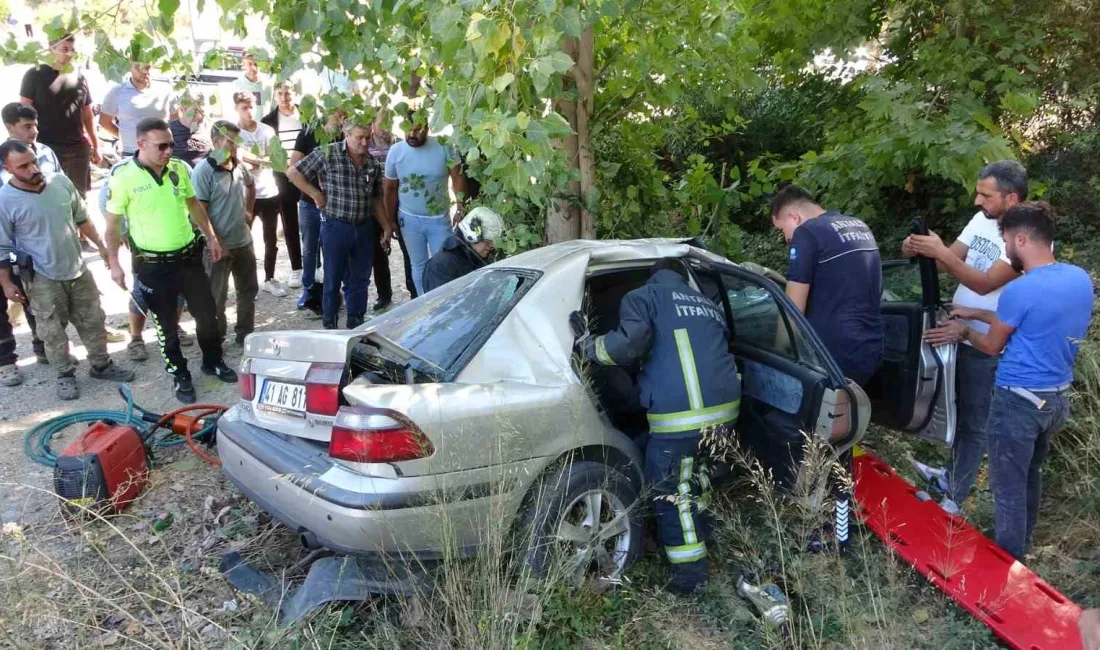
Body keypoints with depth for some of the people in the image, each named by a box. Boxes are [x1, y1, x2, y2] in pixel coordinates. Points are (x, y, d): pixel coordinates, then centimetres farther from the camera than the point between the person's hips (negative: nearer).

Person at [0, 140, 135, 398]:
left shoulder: (61, 181, -6)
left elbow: (82, 218, 10)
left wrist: (102, 246, 14)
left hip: (77, 269, 4)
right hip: (42, 279, -4)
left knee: (93, 321, 15)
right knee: (53, 331, 9)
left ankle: (101, 365, 32)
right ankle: (65, 375, 27)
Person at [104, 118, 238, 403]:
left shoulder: (179, 168, -2)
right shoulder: (123, 177, -14)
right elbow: (112, 224, -7)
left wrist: (211, 236, 13)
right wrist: (114, 264, -9)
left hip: (188, 256, 4)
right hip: (152, 265, -4)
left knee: (207, 313, 13)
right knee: (166, 324, 9)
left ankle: (213, 361, 34)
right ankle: (179, 374, 26)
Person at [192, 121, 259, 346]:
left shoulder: (239, 167, 3)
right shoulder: (203, 172, -17)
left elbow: (250, 187, 27)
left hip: (243, 241, 7)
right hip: (219, 246, -7)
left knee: (249, 289, 17)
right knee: (217, 297, 6)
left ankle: (245, 333, 32)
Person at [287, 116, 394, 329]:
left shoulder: (372, 163, 6)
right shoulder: (327, 154, -9)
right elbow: (293, 172, -6)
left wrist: (386, 227, 11)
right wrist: (316, 195, -9)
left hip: (365, 228, 5)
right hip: (335, 227, -4)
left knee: (360, 279, 12)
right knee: (333, 279, 7)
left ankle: (356, 324, 25)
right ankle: (329, 325, 21)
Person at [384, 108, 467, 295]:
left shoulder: (443, 147, -12)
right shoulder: (395, 151, -7)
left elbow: (457, 178, -8)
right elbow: (391, 189, 1)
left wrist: (461, 208, -19)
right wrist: (391, 220, 4)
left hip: (439, 218, -1)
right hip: (409, 219, 2)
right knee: (419, 265, 13)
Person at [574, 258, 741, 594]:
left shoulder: (642, 297, 7)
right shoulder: (708, 304, 27)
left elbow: (630, 343, -11)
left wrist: (587, 345, 4)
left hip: (681, 416, -7)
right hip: (726, 408, 7)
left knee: (671, 494, 7)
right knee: (696, 474, 30)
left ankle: (690, 575, 13)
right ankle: (700, 534, 46)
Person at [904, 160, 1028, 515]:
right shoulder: (982, 219, 3)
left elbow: (985, 284, -27)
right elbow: (952, 259, 3)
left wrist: (940, 253, -34)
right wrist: (922, 251, -17)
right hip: (957, 334, 8)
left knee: (974, 425, 5)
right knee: (959, 413, 23)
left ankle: (954, 499, 15)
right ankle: (952, 475, 42)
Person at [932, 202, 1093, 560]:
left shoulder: (1019, 290, -23)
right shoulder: (1081, 278, 0)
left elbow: (992, 346, -7)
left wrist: (964, 331, 13)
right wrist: (977, 314, 19)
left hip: (1018, 401, -8)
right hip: (1057, 398, 8)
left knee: (1008, 488, 5)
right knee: (1030, 476, 24)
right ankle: (1022, 549, 39)